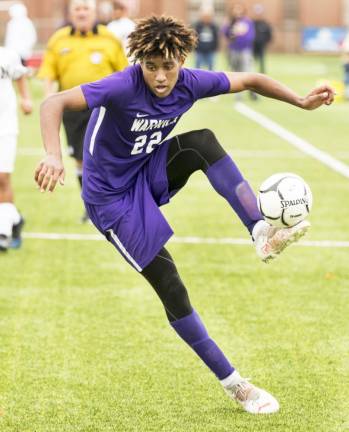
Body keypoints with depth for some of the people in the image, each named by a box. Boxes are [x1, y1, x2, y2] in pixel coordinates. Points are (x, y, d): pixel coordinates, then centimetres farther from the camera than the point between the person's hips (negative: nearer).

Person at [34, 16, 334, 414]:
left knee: (203, 141, -22)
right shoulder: (123, 87, -30)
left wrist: (302, 102, -9)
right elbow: (54, 103, -42)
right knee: (171, 289, -9)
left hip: (149, 174, 5)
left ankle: (263, 234, -24)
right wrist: (54, 157, -58)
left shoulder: (190, 83, -13)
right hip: (112, 197, -5)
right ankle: (234, 384, 3)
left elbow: (250, 80, 2)